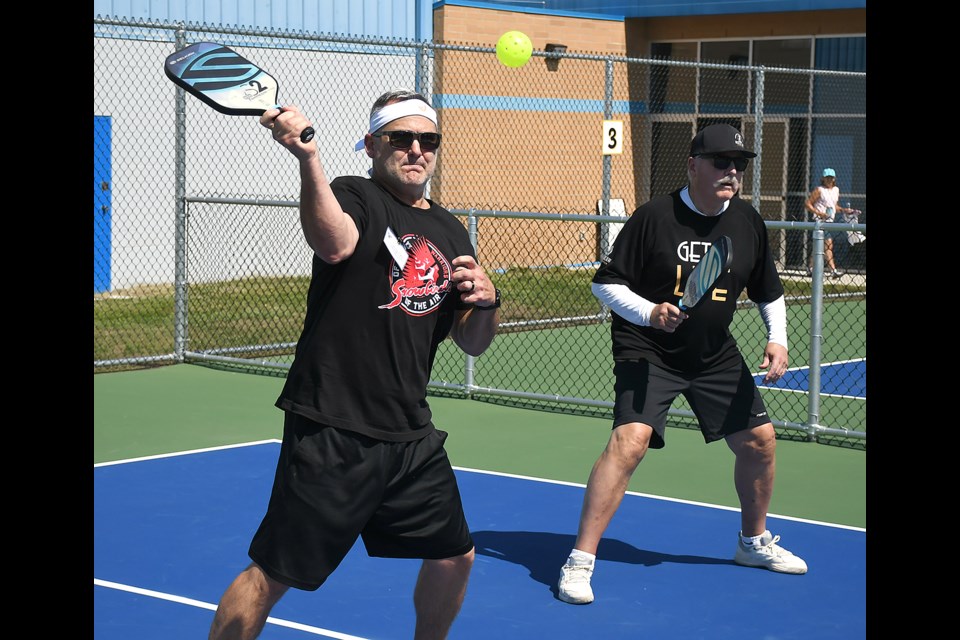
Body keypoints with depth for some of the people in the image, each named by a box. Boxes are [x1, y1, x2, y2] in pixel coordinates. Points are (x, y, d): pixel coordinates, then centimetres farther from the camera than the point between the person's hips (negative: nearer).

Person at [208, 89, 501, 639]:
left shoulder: (451, 233, 15)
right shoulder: (355, 197, -5)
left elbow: (473, 343, 20)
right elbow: (334, 244, -31)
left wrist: (487, 302, -2)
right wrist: (308, 158, -46)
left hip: (412, 438, 7)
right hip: (333, 434, -7)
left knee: (455, 557, 15)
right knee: (274, 576, -4)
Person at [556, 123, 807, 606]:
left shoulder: (749, 223, 0)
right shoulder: (654, 217, -16)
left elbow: (769, 291, 14)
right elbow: (605, 282, -12)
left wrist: (777, 339, -1)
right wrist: (649, 313, -27)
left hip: (716, 354, 6)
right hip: (647, 352, -6)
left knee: (759, 439, 9)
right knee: (630, 440, -24)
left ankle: (754, 541, 35)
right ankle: (579, 561, -19)